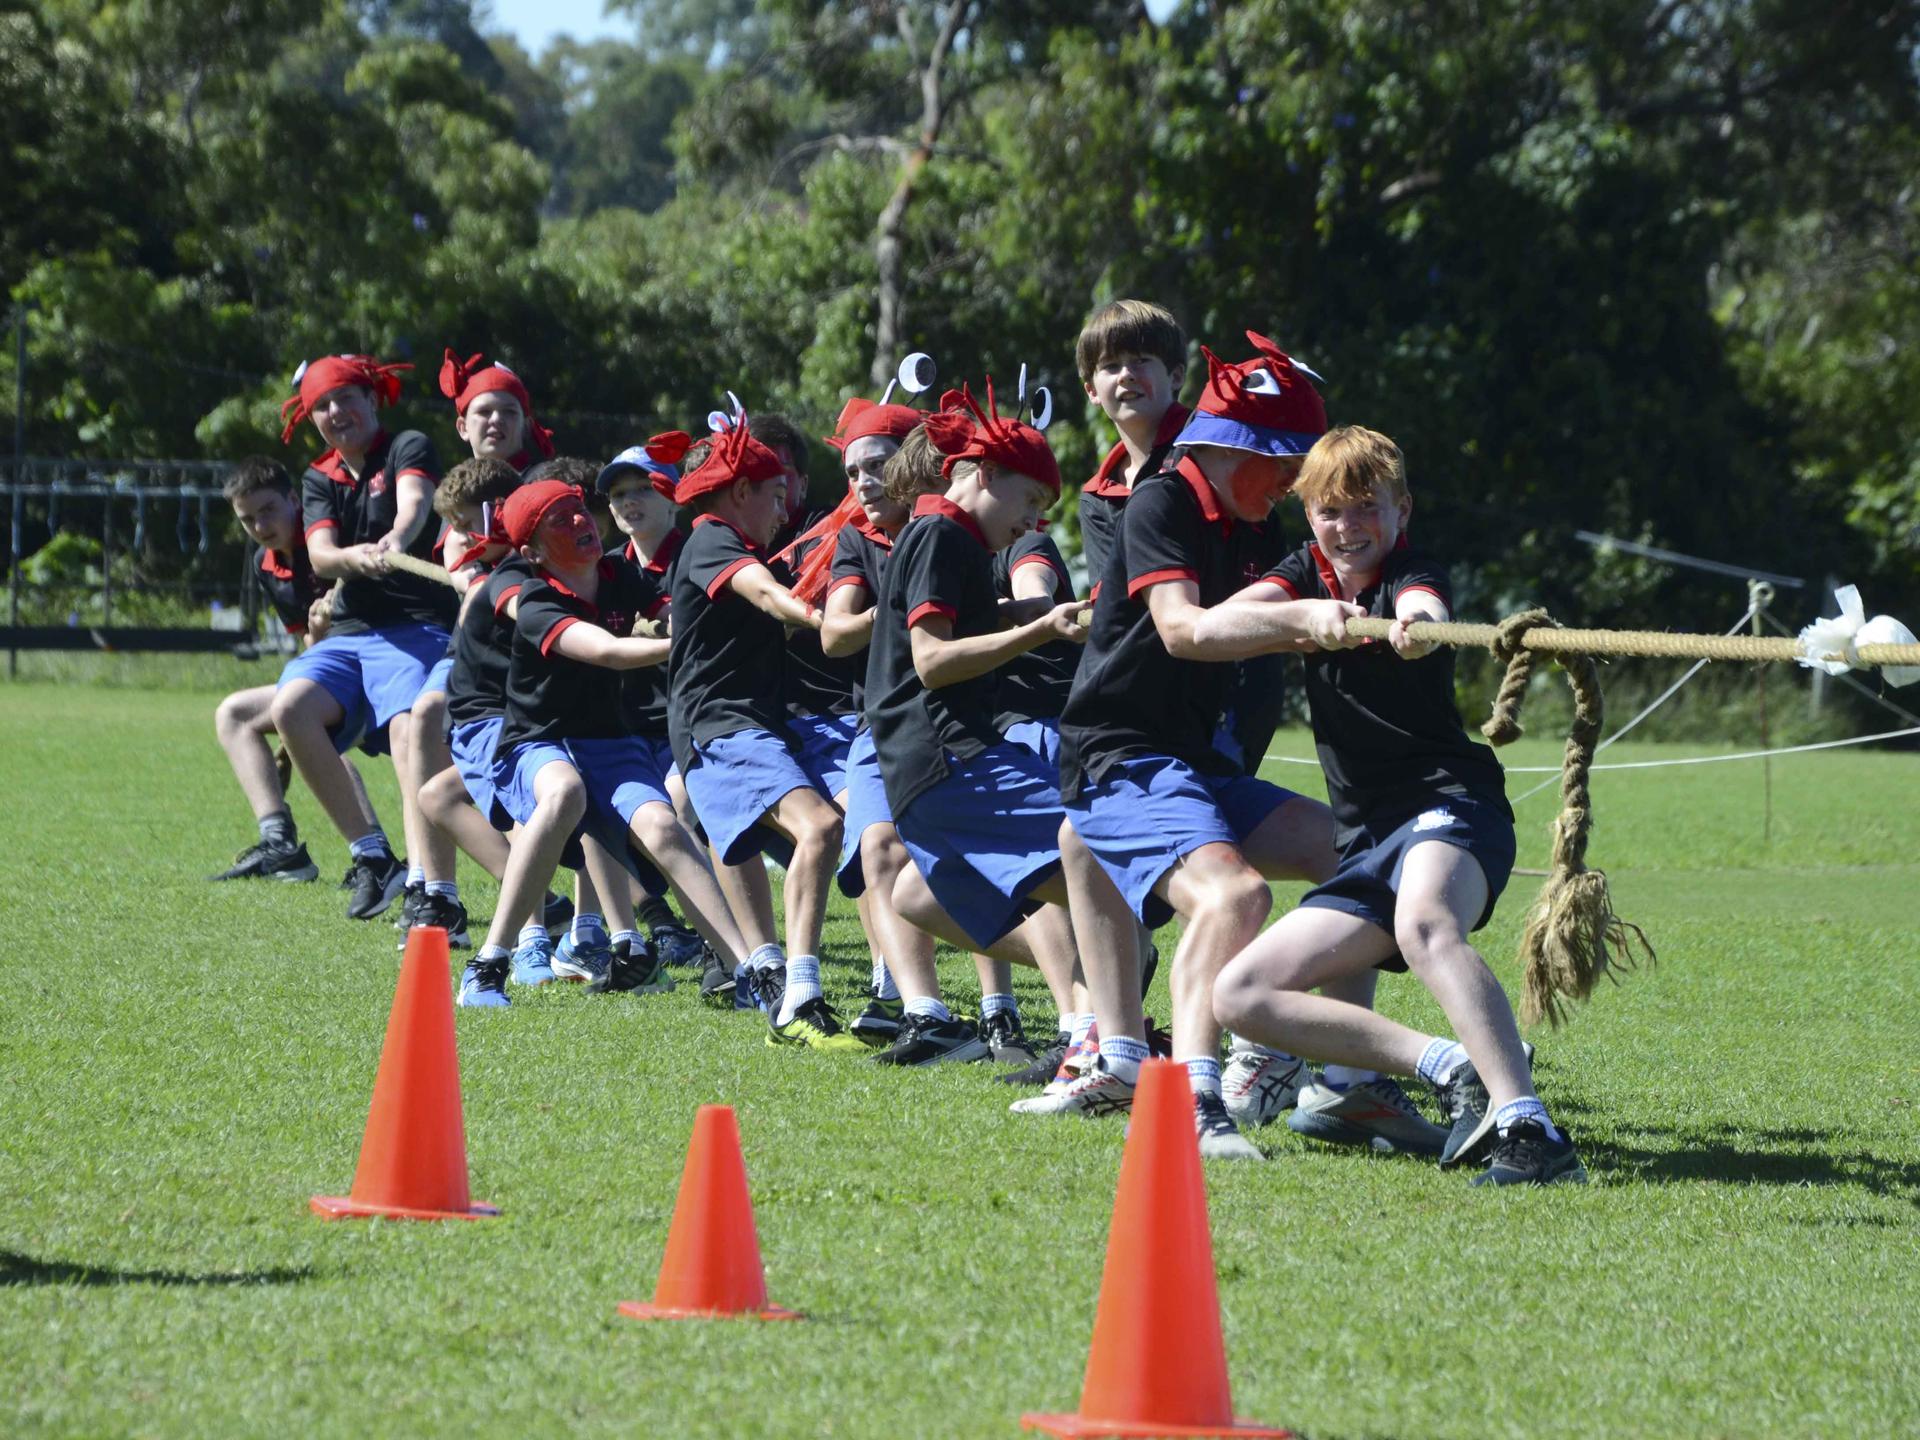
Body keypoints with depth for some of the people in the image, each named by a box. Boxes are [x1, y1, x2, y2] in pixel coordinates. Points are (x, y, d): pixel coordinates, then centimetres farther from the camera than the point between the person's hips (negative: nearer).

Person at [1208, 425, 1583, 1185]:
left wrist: (1418, 625, -53)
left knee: (1424, 924, -40)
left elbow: (1424, 608, -28)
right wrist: (1309, 617, -19)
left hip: (1449, 805, -7)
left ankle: (1527, 1128, -52)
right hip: (1370, 841, 8)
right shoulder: (1308, 574, 15)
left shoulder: (1412, 574, -1)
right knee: (1240, 993, -3)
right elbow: (1212, 628, -2)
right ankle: (1453, 1068, -11)